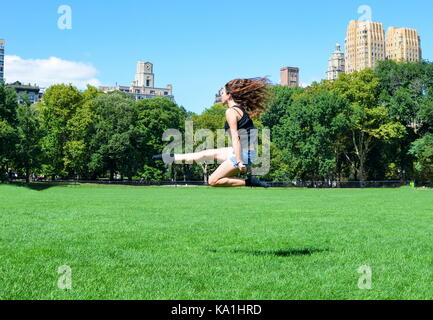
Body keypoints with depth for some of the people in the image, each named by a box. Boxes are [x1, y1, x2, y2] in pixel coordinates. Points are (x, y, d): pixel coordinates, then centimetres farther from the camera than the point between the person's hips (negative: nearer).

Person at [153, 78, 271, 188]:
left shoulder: (231, 111, -13)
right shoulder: (242, 109, 15)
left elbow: (235, 137, -20)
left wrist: (239, 162, -24)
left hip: (242, 155, -9)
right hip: (249, 154, 9)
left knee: (213, 181, -5)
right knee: (207, 153, 18)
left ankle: (250, 181, -7)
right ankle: (171, 157, 31)